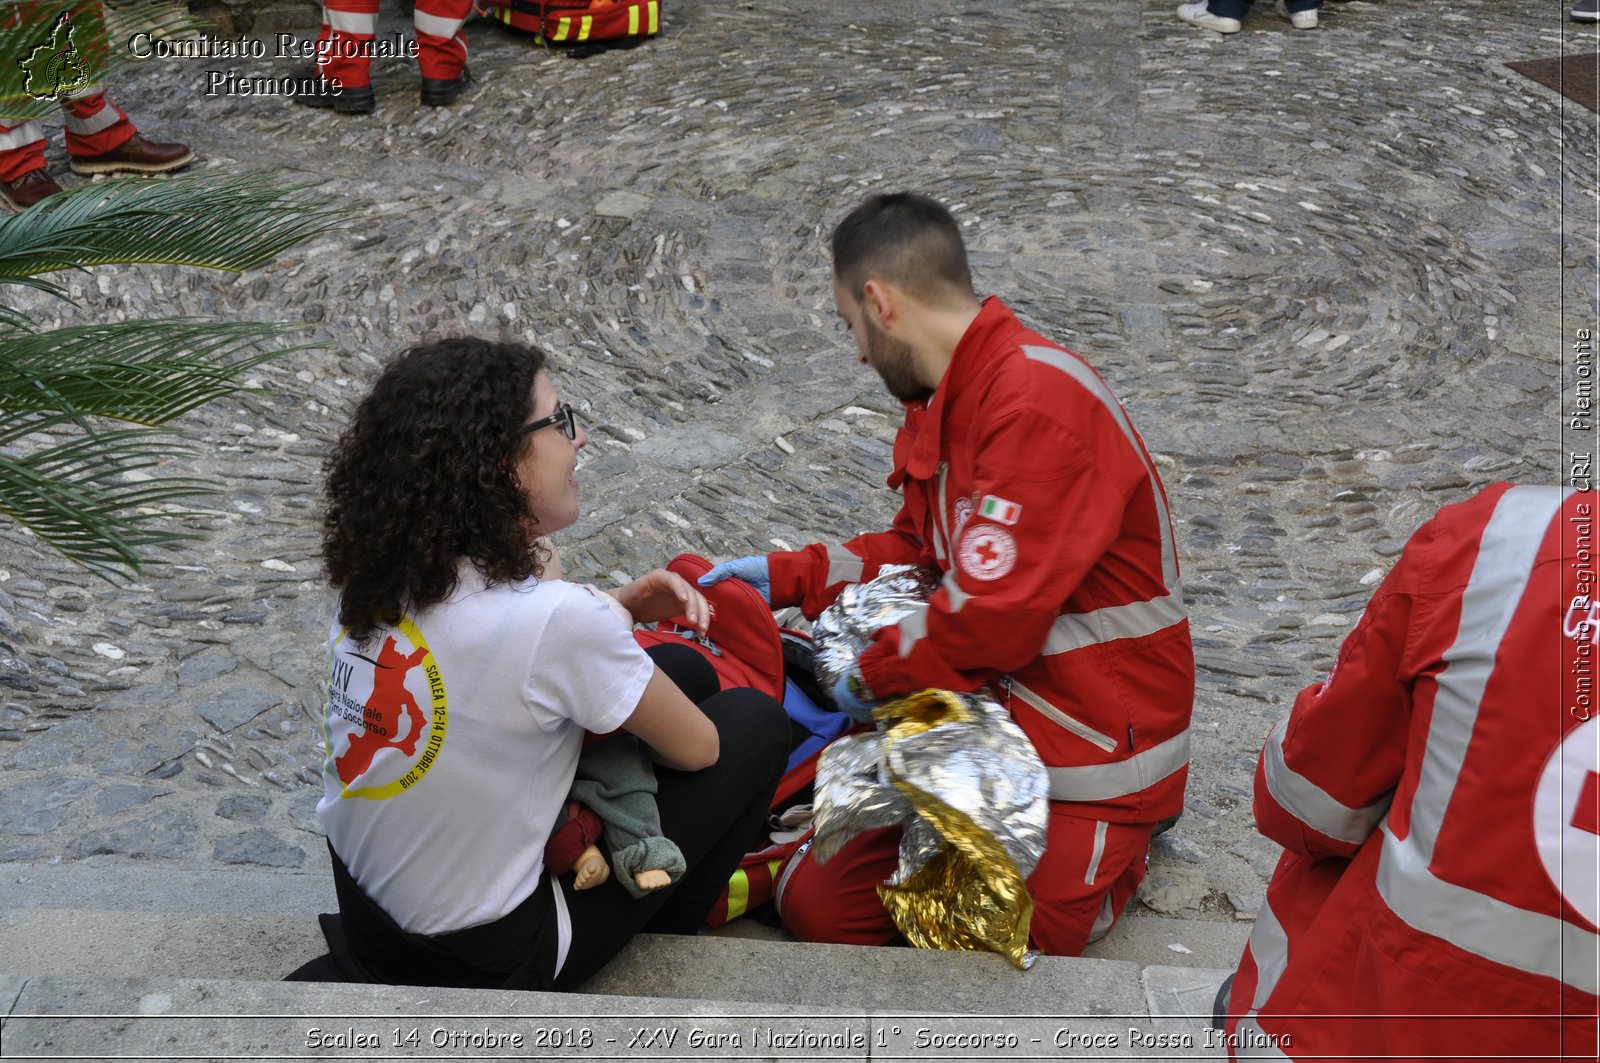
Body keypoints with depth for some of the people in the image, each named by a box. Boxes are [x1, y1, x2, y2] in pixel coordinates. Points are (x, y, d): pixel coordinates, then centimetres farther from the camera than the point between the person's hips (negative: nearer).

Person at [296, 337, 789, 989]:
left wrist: (620, 608, -1)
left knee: (687, 672, 15)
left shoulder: (379, 572, -8)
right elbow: (697, 750, -12)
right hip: (479, 962, -7)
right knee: (755, 721, 5)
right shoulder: (553, 618, -30)